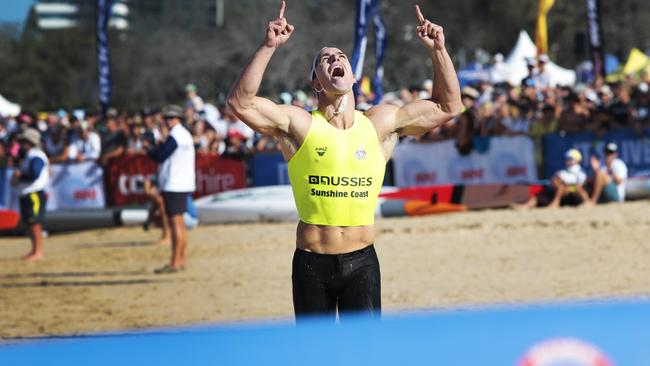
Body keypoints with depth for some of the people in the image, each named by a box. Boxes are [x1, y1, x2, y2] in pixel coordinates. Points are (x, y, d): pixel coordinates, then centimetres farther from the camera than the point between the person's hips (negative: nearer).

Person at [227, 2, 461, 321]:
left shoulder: (380, 124, 5)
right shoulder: (300, 125, -3)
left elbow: (447, 107, 13)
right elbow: (240, 102, -16)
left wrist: (438, 50, 2)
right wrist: (268, 47, -22)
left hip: (361, 261, 1)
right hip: (312, 264, -1)